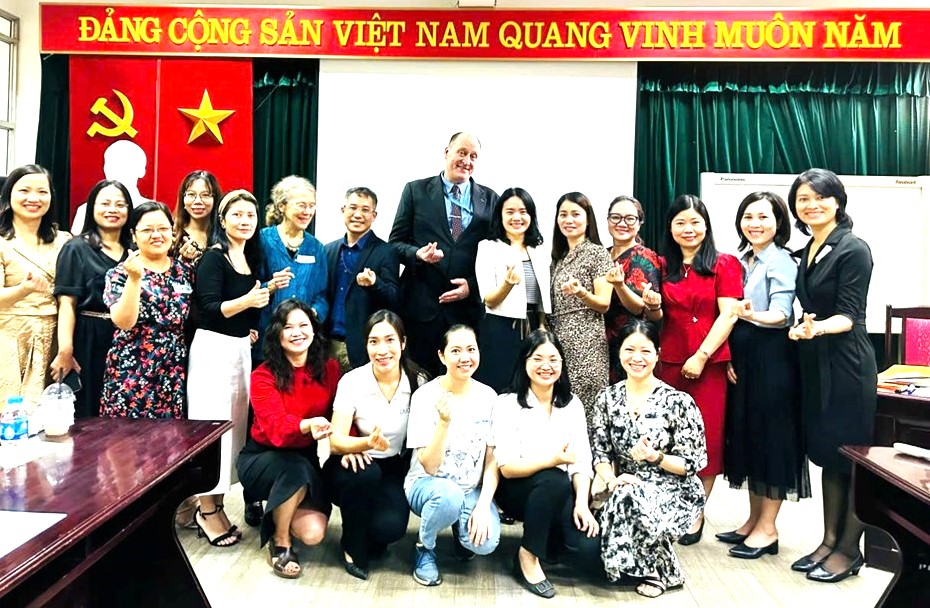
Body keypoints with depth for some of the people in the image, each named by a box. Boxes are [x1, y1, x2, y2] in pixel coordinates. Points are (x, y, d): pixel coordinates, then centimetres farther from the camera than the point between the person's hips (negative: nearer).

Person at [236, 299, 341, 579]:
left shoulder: (329, 369, -5)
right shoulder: (263, 376, -17)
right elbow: (275, 427, -32)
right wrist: (306, 426, -54)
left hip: (305, 457, 3)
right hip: (261, 458, -3)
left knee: (313, 533, -15)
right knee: (296, 468, -37)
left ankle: (277, 509, 22)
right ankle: (279, 542, -11)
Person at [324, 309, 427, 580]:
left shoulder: (417, 381, -10)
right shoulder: (352, 381, -15)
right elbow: (336, 440, -20)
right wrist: (367, 443, -41)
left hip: (394, 469, 1)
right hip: (355, 466, 0)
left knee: (390, 527, -27)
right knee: (365, 473, -36)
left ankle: (371, 540, 13)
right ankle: (353, 548, -8)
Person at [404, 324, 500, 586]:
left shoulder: (488, 397, -6)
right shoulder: (425, 396, -15)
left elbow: (493, 461, -2)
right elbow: (429, 466, -20)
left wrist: (483, 506, -16)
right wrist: (444, 421, -35)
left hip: (473, 489, 2)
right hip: (428, 484, -2)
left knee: (485, 542, -26)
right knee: (449, 496, -37)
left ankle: (461, 528, 12)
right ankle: (425, 547, -4)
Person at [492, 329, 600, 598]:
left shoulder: (571, 404, 4)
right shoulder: (507, 404, -10)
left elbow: (582, 462, -2)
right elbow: (508, 467, -17)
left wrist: (582, 502, -19)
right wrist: (554, 459, -32)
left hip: (560, 495, 4)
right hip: (517, 491, -3)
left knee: (590, 552, -21)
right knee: (554, 480, -35)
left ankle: (547, 542, 12)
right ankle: (527, 555, -15)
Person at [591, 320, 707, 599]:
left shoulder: (678, 402, -11)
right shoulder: (608, 398, 2)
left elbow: (692, 463, -8)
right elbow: (600, 453, 2)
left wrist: (655, 457, -25)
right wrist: (612, 479, -18)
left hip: (673, 492, -3)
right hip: (627, 490, 4)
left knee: (631, 502, -35)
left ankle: (661, 569, -5)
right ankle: (637, 563, 8)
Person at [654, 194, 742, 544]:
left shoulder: (723, 264, 1)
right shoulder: (663, 267, 12)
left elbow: (728, 315, -7)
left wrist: (701, 356, -13)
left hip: (709, 364, -3)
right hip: (670, 363, 3)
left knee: (705, 438, 2)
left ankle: (696, 515, 13)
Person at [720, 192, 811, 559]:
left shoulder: (782, 263, -9)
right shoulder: (740, 262, 13)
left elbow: (781, 314, -20)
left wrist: (753, 316, -40)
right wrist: (729, 358, 5)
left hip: (771, 359, -8)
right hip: (741, 359, 8)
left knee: (770, 436, -1)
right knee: (746, 435, 12)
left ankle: (768, 529, 10)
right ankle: (754, 519, 25)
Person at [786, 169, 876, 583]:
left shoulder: (853, 249, -12)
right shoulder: (808, 252, 11)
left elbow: (849, 316, -18)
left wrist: (816, 328, -35)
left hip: (846, 362, -8)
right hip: (814, 363, 8)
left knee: (852, 455, 3)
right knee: (826, 454, 14)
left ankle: (849, 550, 15)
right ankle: (829, 540, 25)